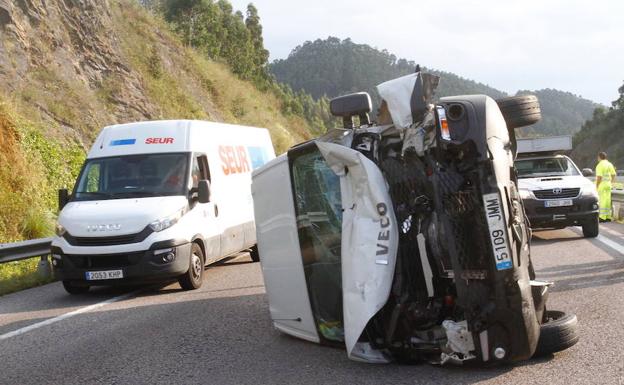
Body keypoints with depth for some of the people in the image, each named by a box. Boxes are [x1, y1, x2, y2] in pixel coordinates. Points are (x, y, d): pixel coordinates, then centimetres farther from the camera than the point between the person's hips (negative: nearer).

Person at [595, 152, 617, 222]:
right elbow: (613, 175, 12)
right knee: (607, 200, 10)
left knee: (602, 201, -6)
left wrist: (596, 186, -13)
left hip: (601, 185, -8)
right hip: (608, 185, 8)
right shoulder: (610, 164, 10)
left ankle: (602, 217, -7)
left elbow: (599, 177, -19)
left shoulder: (600, 165, -14)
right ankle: (608, 216, 13)